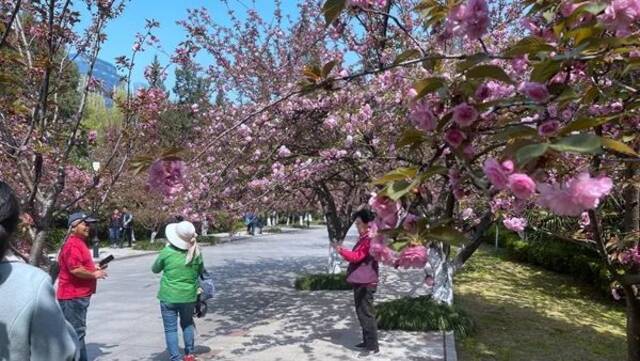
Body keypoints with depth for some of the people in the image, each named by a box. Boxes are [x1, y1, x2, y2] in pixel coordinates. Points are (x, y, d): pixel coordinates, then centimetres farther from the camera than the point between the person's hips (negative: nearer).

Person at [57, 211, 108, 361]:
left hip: (80, 295, 11)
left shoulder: (80, 242, 16)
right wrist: (94, 275, -16)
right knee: (77, 332, -5)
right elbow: (75, 269, -28)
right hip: (73, 296, -11)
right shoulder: (72, 245, -18)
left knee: (78, 331, 19)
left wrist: (94, 267, 14)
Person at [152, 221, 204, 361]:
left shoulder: (167, 252, -15)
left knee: (171, 329, 7)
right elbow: (201, 271, 9)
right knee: (187, 324, 23)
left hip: (169, 297, -3)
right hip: (189, 296, 3)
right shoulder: (196, 253, -8)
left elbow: (155, 269, 2)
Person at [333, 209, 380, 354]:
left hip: (366, 282, -11)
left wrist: (341, 251, -13)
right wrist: (343, 250, 7)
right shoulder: (364, 238, 14)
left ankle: (373, 346, 0)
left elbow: (357, 256, -24)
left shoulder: (370, 239, -20)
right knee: (362, 312, 18)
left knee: (366, 314, -6)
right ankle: (367, 341, 28)